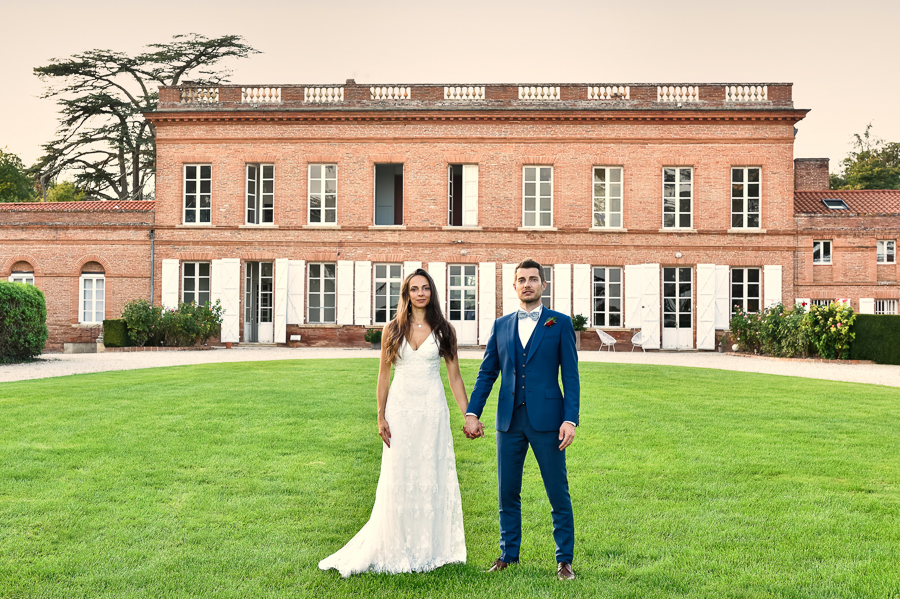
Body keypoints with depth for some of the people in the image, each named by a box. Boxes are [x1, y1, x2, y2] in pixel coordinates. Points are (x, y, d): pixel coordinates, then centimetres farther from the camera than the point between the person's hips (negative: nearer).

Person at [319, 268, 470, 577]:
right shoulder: (392, 330, 4)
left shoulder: (444, 330, 3)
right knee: (398, 479, 2)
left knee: (432, 477, 3)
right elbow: (384, 375, 6)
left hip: (432, 410, 0)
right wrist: (381, 417, 1)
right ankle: (396, 550, 14)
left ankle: (429, 549, 15)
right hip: (400, 409, 0)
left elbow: (455, 376, 5)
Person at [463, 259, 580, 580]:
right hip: (509, 421, 3)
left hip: (546, 420, -3)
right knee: (508, 493, 10)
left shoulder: (560, 323, 2)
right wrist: (472, 412, 3)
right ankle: (508, 554, 24)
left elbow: (570, 375, -1)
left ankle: (564, 560, 14)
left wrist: (570, 419, -10)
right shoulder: (501, 325, 12)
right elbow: (487, 373, 13)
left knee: (558, 493, 2)